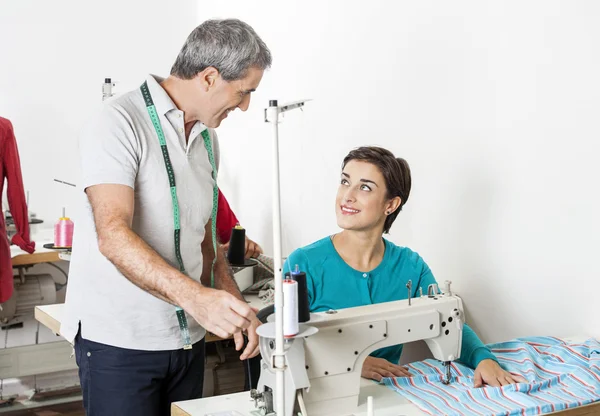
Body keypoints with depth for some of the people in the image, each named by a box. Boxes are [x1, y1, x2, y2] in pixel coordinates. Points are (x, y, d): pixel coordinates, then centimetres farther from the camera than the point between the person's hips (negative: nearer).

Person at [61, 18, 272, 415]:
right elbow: (113, 235, -26)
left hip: (187, 336, 7)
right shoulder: (119, 122, -14)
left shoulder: (207, 136, 12)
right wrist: (195, 296, -38)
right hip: (119, 339, -7)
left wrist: (235, 308, 3)